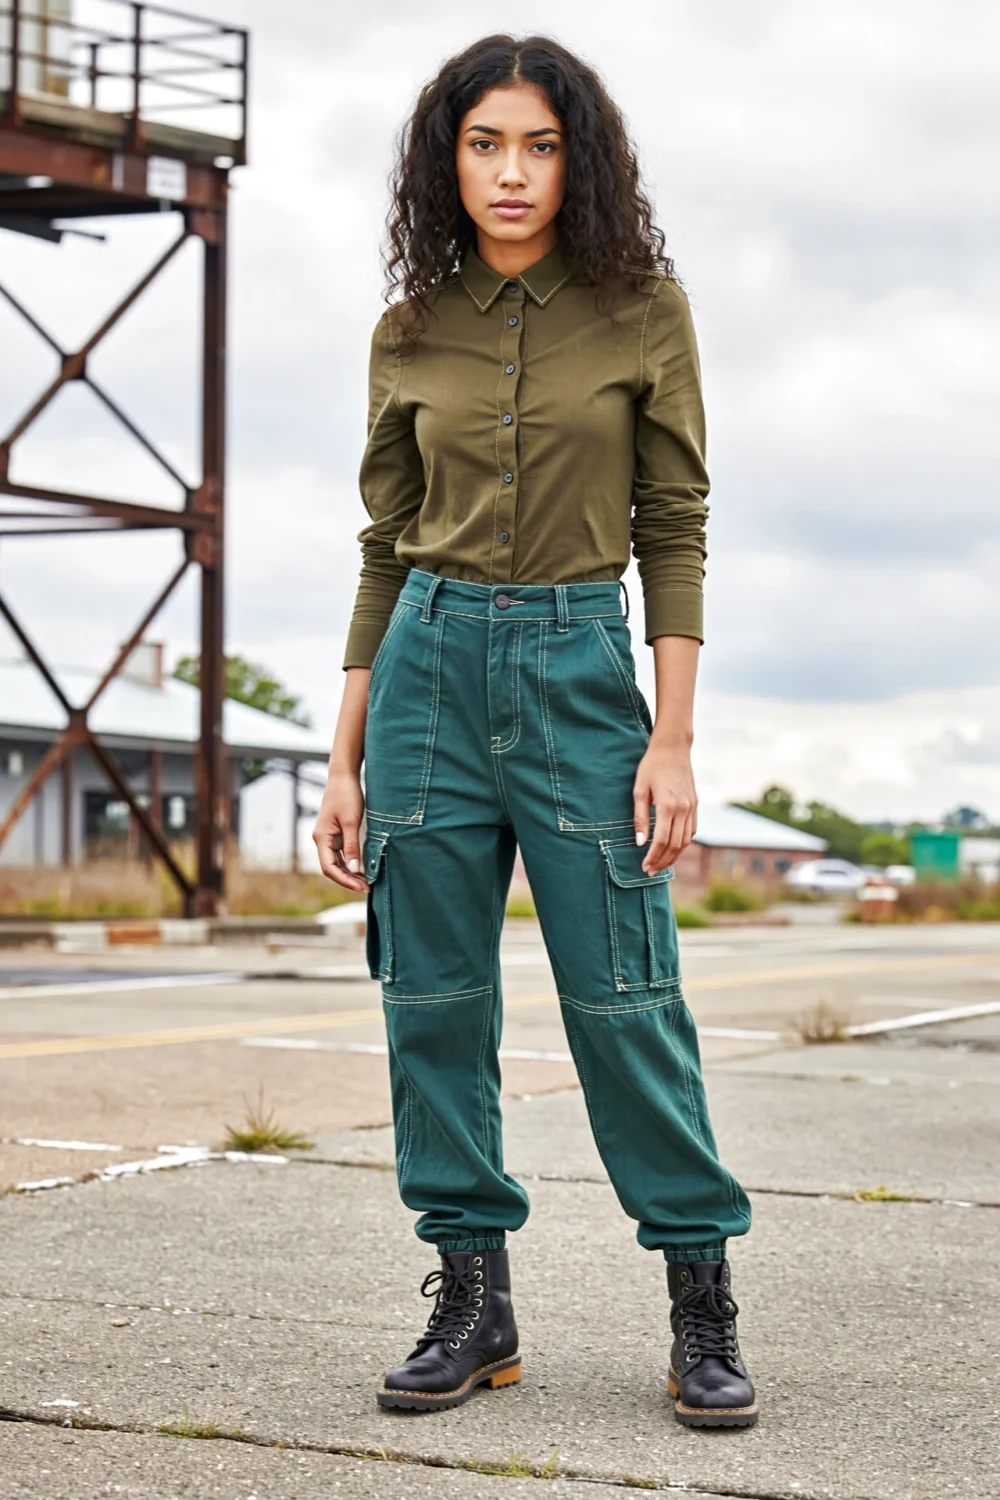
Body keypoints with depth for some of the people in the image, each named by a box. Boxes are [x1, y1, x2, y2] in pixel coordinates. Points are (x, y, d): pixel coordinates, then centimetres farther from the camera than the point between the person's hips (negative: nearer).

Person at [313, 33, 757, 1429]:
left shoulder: (643, 308, 0)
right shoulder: (411, 332, 7)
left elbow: (674, 528, -1)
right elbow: (385, 547, 11)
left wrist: (672, 739, -9)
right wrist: (345, 757, 7)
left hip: (581, 662, -3)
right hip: (431, 664, 3)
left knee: (624, 997, -5)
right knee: (434, 997, 3)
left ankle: (703, 1305, 7)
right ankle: (472, 1299, 14)